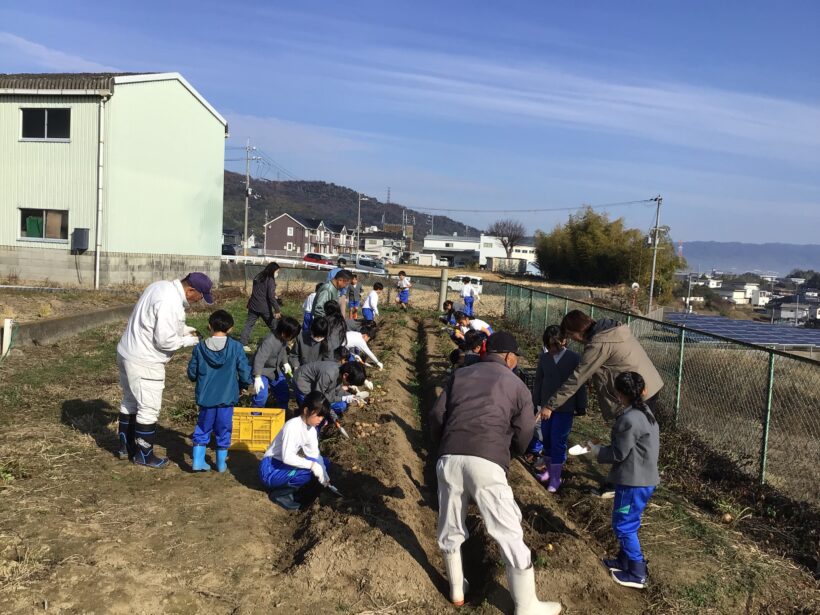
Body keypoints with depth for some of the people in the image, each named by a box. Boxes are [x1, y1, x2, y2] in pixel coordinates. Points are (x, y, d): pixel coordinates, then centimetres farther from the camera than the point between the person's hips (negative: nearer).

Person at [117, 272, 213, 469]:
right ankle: (143, 455, 15)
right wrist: (189, 340, -10)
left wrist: (184, 329, 8)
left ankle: (126, 447, 34)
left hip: (128, 354, 11)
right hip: (144, 363, -11)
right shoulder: (171, 302, -26)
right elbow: (165, 340, -25)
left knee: (130, 401, 21)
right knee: (149, 408, 3)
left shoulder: (162, 286, 5)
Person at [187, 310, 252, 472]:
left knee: (203, 428, 17)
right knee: (223, 430, 12)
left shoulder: (200, 348, -5)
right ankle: (221, 463, 21)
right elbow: (245, 373, -9)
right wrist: (243, 385, 12)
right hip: (227, 397, -1)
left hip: (205, 397, 1)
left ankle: (197, 461, 16)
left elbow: (192, 374, 2)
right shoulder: (236, 347, -9)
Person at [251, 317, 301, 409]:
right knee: (262, 395, -21)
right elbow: (259, 359, -38)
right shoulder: (269, 341, -35)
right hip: (262, 371, -8)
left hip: (275, 370, 8)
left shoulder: (284, 339, -11)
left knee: (284, 393, 15)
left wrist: (285, 363, 5)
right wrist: (257, 378, -41)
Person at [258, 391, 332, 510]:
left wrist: (322, 473, -20)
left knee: (325, 462, -1)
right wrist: (311, 465, -36)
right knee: (311, 473, -29)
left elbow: (315, 455, -3)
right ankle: (280, 493, -11)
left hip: (286, 466, 9)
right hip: (270, 470, -9)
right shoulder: (292, 426, -24)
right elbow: (287, 457, -32)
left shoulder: (311, 428, 2)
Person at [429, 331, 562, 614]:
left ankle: (457, 590, 37)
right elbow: (524, 435, 10)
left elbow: (436, 415, 12)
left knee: (451, 529, 21)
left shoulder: (460, 375, 20)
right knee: (509, 534, 7)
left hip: (449, 459, 4)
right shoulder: (516, 384, 13)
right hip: (486, 463, -3)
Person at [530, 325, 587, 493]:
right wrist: (536, 403, 8)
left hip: (565, 408, -4)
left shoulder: (575, 358, -9)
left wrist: (581, 406, -3)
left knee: (558, 441, -3)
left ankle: (556, 477, 6)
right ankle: (548, 469, 30)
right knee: (546, 439, 13)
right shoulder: (544, 358, 0)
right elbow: (538, 381, 7)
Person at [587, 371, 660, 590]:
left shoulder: (629, 419, -23)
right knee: (627, 523, 22)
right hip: (645, 478, 10)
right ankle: (624, 560, 35)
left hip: (633, 482, -10)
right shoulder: (646, 412, 7)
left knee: (624, 526, 2)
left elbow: (618, 453, -16)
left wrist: (595, 449, -3)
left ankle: (637, 574, 11)